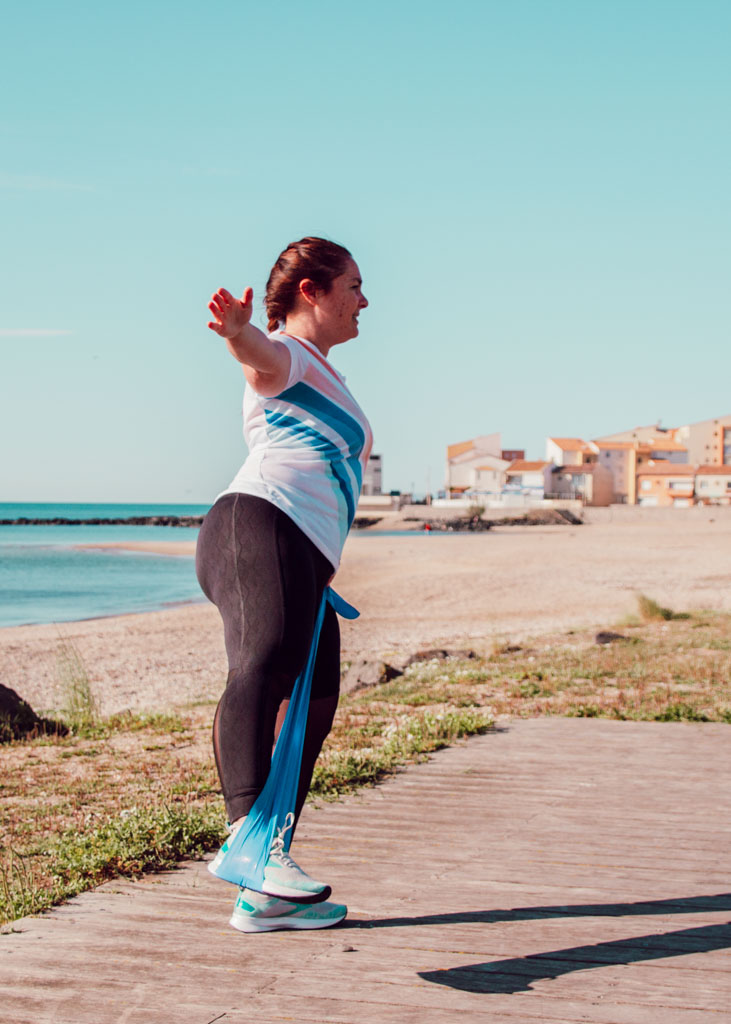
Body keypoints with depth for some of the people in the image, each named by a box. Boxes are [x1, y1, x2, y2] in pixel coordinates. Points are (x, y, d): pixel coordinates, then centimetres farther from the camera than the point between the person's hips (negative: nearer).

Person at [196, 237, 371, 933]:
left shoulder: (324, 379, 36)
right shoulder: (287, 357, 6)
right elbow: (262, 356, -21)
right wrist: (237, 330, -42)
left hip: (307, 568, 10)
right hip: (260, 527, -10)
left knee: (310, 712, 7)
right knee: (264, 667, -32)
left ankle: (266, 897, 11)